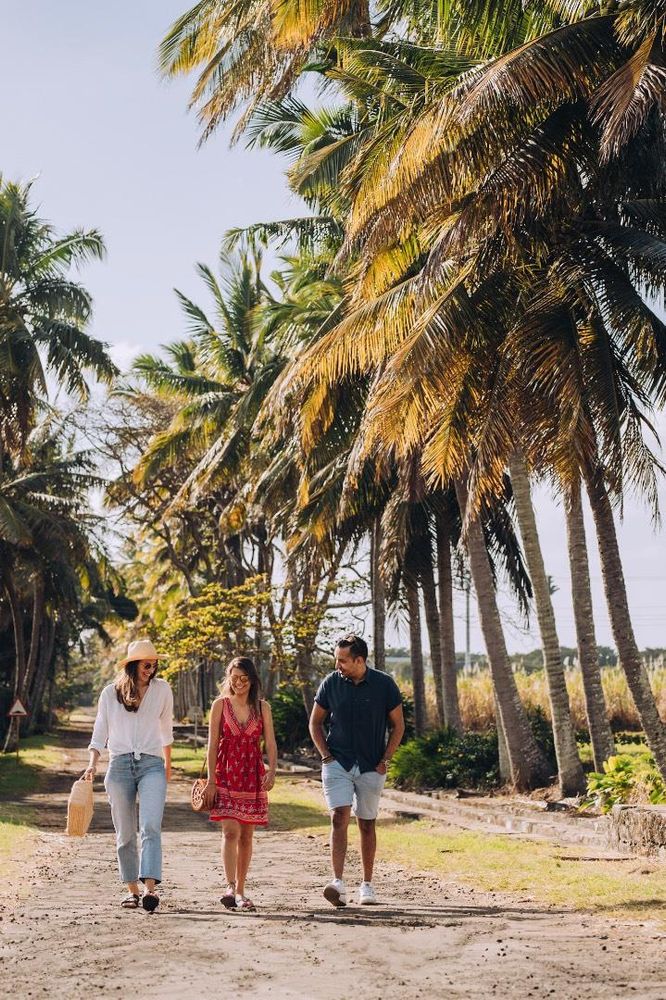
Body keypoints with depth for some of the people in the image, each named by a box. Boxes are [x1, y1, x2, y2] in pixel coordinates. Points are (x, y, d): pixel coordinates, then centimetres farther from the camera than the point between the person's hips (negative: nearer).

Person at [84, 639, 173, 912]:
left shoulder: (162, 689, 8)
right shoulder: (110, 693, 6)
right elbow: (99, 733, 9)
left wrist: (168, 762, 30)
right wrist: (92, 765, -6)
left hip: (152, 764, -1)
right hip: (119, 765, 1)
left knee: (150, 827, -18)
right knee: (125, 834, 5)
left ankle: (150, 888, -26)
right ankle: (132, 889, 15)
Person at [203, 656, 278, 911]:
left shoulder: (262, 707, 6)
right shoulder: (220, 705, 2)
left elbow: (270, 743, 1)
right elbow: (213, 745, 0)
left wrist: (272, 771, -15)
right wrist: (211, 780, -6)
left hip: (253, 775, 2)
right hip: (227, 774, -2)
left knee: (246, 836, 6)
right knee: (230, 832, -15)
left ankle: (240, 891, 15)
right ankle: (230, 888, -20)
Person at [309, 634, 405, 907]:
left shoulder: (384, 684, -6)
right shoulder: (330, 683, -3)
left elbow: (398, 725, 4)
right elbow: (315, 723, 9)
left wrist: (385, 760, -3)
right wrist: (326, 756, -1)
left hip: (371, 767, 0)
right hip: (337, 764, 0)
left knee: (367, 824, 8)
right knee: (339, 817, -15)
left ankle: (367, 885, 20)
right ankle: (338, 882, -19)